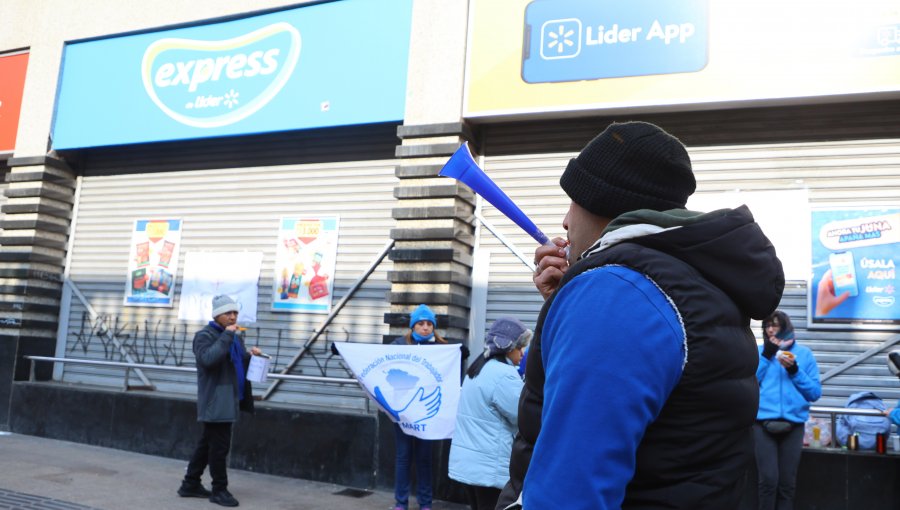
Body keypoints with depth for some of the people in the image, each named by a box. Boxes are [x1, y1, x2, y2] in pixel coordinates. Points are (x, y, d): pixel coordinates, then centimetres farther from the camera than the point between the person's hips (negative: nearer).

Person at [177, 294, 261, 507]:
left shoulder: (235, 337, 17)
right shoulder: (205, 335, -9)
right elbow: (208, 359, -27)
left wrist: (250, 355, 1)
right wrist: (227, 335, -25)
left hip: (228, 400, 9)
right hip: (215, 401, -9)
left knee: (207, 443, 15)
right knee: (220, 446, -4)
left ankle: (190, 485, 25)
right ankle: (219, 490, 6)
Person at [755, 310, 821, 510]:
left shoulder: (804, 353, 10)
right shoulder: (758, 351, 9)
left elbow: (815, 393, 5)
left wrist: (794, 370, -9)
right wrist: (767, 355, -4)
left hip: (793, 423, 1)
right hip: (763, 422, -1)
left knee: (787, 482, 4)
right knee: (769, 479, -10)